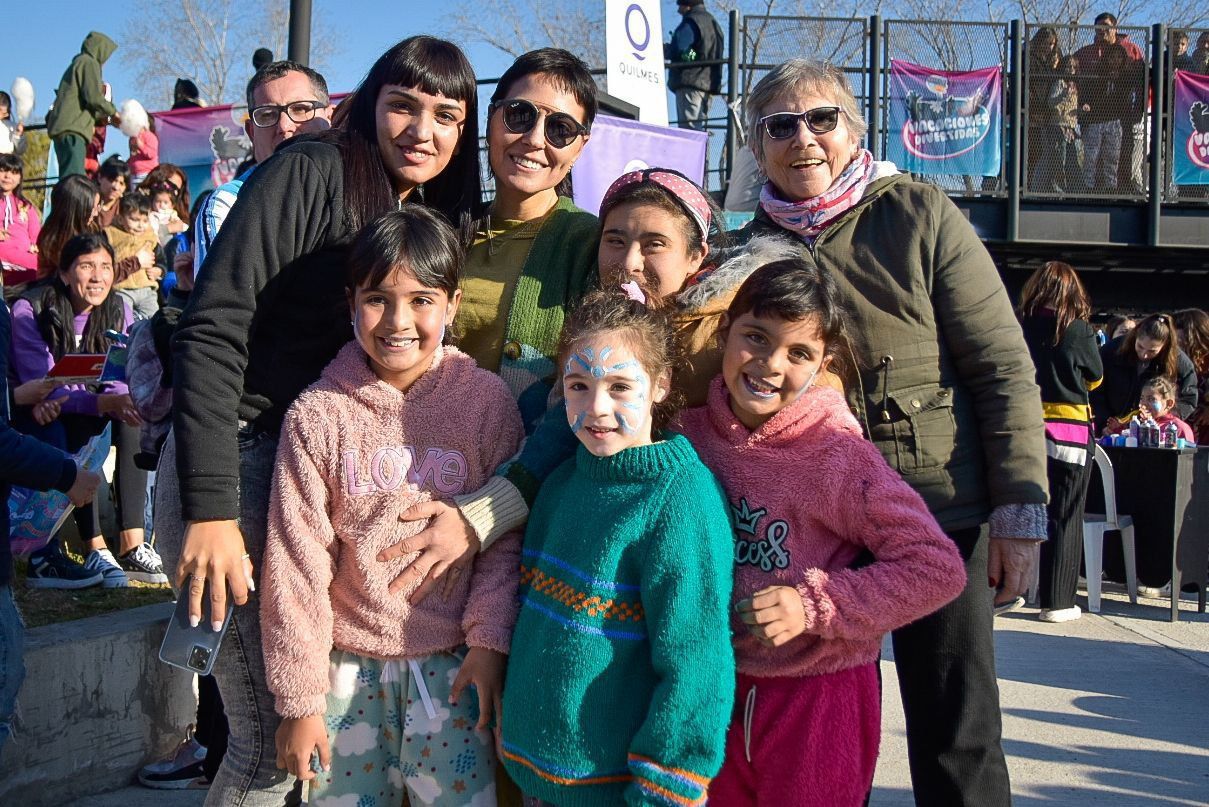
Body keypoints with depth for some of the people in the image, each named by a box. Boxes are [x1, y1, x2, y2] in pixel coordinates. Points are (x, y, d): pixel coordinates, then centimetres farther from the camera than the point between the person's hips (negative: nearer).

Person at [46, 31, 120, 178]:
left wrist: (99, 117, 22)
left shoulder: (76, 63, 28)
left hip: (62, 128, 9)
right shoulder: (89, 62, 0)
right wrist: (113, 111, 4)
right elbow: (93, 96, -11)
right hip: (72, 129, -9)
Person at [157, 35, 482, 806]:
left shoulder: (440, 218, 10)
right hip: (239, 461, -7)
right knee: (274, 734, -5)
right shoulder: (314, 172, -11)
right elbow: (213, 327, -17)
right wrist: (209, 508, -23)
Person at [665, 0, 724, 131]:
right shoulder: (712, 22, 24)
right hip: (708, 82, 9)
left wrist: (663, 49, 3)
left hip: (690, 82, -9)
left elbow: (679, 52, -15)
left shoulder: (690, 22, -6)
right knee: (698, 128, 11)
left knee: (688, 127, -15)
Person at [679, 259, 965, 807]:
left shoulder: (839, 455, -18)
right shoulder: (690, 434, -4)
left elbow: (938, 569, -18)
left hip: (817, 700, -4)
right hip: (716, 691, 4)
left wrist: (816, 604, -22)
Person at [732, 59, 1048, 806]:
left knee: (957, 735, 3)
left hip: (939, 511, -3)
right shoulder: (749, 248, 7)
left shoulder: (920, 215, -3)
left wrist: (1020, 507, -12)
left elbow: (1004, 366, -6)